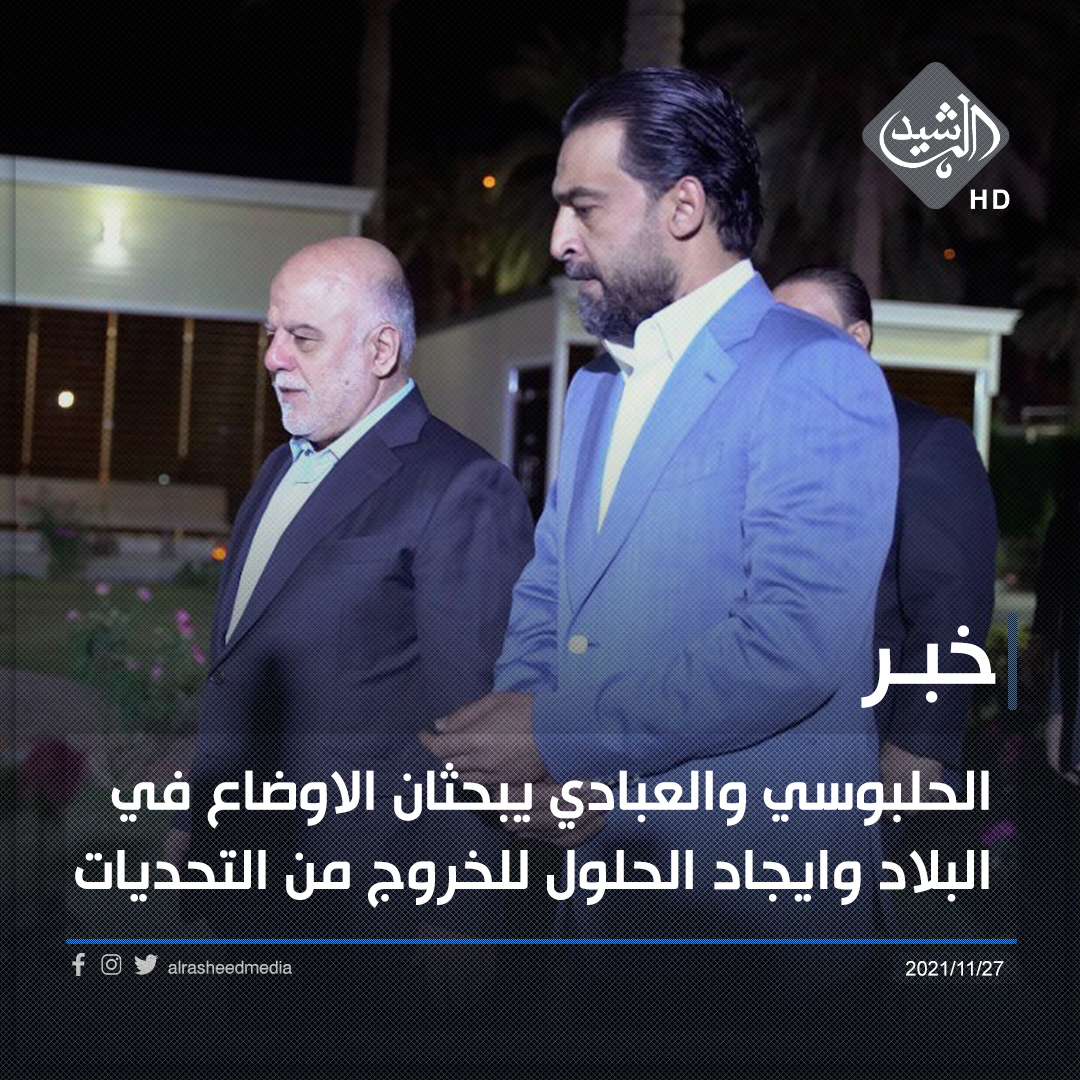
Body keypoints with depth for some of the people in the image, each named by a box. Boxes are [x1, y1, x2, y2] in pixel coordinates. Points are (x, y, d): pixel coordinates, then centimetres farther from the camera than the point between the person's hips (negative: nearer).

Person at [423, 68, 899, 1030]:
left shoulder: (816, 375, -13)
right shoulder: (594, 388, 16)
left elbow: (796, 642, -24)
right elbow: (542, 600, 15)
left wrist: (563, 733, -19)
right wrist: (533, 772, -6)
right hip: (596, 874, 8)